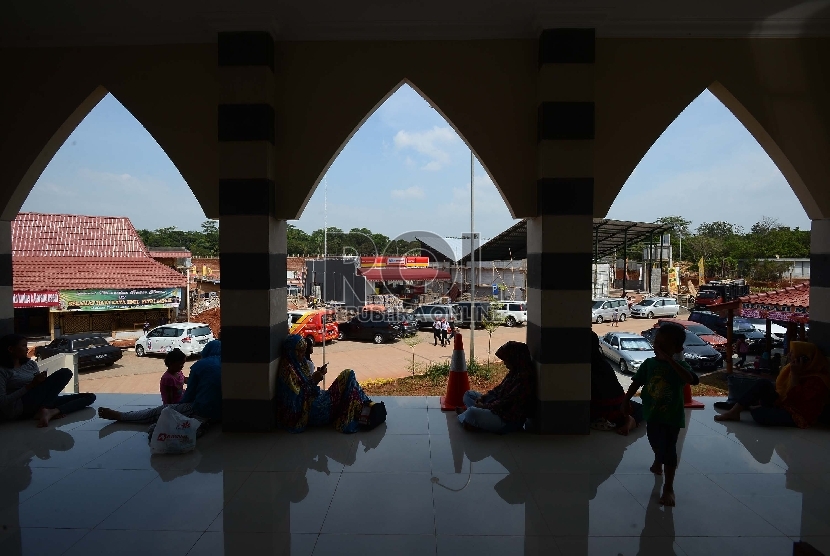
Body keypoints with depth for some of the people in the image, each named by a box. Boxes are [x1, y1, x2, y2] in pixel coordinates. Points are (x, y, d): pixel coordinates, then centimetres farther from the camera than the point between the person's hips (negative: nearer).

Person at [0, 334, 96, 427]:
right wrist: (31, 385, -17)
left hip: (40, 402, 7)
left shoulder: (31, 364, 17)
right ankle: (51, 411, -23)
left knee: (90, 396, -5)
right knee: (65, 373, -20)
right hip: (20, 409, -7)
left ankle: (53, 411, -25)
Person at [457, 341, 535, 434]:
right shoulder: (514, 372, 7)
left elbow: (506, 402, -24)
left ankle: (461, 417, 5)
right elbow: (500, 388, 17)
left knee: (472, 413, -29)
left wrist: (484, 406, -15)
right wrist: (483, 397, 2)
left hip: (509, 421, -11)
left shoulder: (525, 378, -24)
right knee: (468, 394, 18)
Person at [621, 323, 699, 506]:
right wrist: (626, 401, -3)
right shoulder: (649, 363, -8)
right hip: (652, 414, 4)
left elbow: (692, 380, -38)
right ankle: (658, 461, 59)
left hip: (672, 416, -4)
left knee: (669, 450, -1)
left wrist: (670, 360, -42)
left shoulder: (679, 365, -18)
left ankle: (668, 488, 12)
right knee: (656, 443, 27)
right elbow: (636, 383, -1)